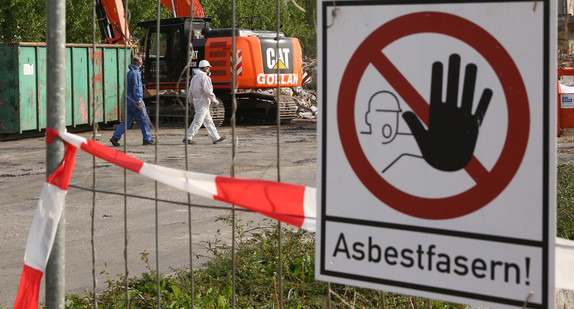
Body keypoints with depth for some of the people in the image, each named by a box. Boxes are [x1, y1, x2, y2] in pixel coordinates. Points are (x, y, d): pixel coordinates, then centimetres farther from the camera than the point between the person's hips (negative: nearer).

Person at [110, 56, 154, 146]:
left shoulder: (129, 73, 16)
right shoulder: (135, 73, -13)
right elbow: (136, 88, -19)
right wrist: (139, 101, -21)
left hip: (129, 102, 9)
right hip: (135, 101, -9)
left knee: (126, 121, 8)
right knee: (144, 120, 1)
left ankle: (115, 137, 0)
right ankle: (147, 139, 6)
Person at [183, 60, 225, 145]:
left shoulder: (195, 77, 15)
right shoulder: (205, 77, -13)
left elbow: (190, 91, 16)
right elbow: (207, 90, -22)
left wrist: (192, 99, 24)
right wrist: (214, 100, -14)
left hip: (197, 100, 10)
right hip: (203, 102, -10)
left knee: (208, 121, 12)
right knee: (198, 121, -7)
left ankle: (215, 138, 15)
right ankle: (187, 138, -7)